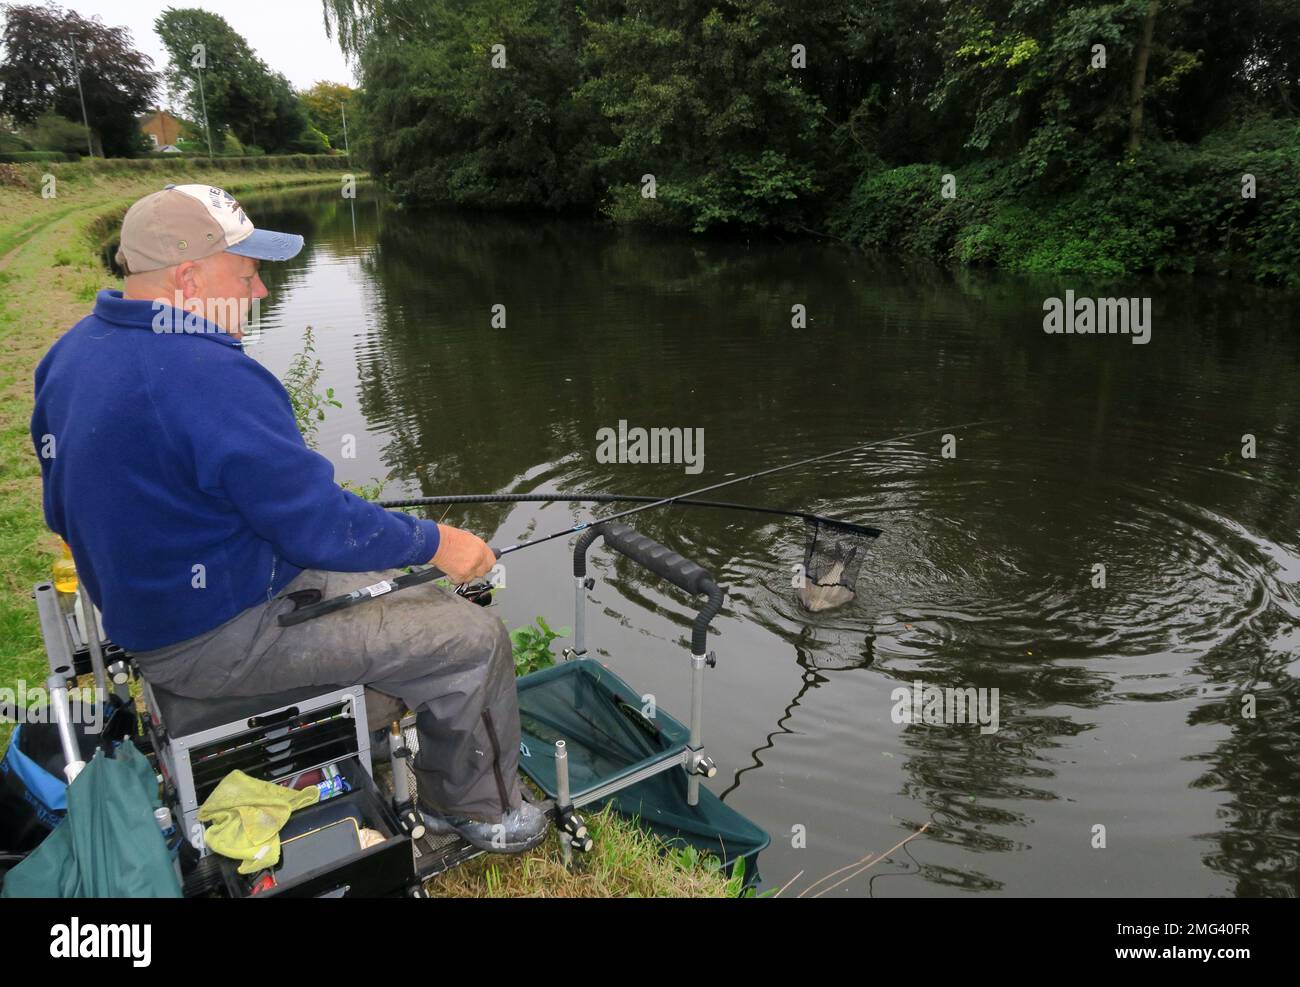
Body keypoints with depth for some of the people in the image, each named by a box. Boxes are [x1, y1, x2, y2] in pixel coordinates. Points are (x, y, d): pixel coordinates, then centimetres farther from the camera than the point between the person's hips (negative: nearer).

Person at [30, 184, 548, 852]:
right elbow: (321, 526, -26)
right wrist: (435, 544, -12)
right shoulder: (211, 377, -29)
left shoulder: (75, 349, 3)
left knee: (422, 597, 21)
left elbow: (68, 508, 14)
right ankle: (479, 810, 21)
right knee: (473, 638, -3)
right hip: (216, 640, -10)